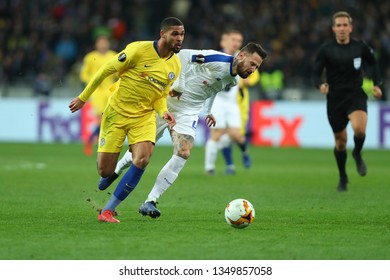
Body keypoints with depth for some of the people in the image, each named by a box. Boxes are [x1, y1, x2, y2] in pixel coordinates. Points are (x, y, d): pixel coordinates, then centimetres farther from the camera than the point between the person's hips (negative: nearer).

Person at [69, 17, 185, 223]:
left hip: (144, 117, 3)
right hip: (116, 112, -3)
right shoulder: (139, 50, -16)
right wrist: (83, 98, -4)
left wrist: (163, 112, -10)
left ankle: (107, 210, -13)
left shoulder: (175, 66, 1)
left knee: (142, 160, -24)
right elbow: (106, 70, -8)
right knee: (105, 172, -4)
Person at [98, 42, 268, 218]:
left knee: (183, 153, -15)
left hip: (188, 113, 6)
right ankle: (116, 170, 39)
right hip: (167, 101, -6)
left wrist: (207, 111, 23)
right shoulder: (217, 61, -23)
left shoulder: (232, 81, 3)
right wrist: (179, 84, -24)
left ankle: (150, 202, -13)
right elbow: (184, 55, -24)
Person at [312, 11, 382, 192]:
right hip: (335, 98, 1)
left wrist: (377, 84, 4)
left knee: (359, 128, -29)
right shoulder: (326, 50, -4)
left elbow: (372, 64, 17)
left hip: (356, 95, -1)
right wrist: (321, 85, -23)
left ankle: (357, 154, 5)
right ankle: (343, 178, 30)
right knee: (340, 141, 8)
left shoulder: (360, 47, -1)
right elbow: (316, 74, -1)